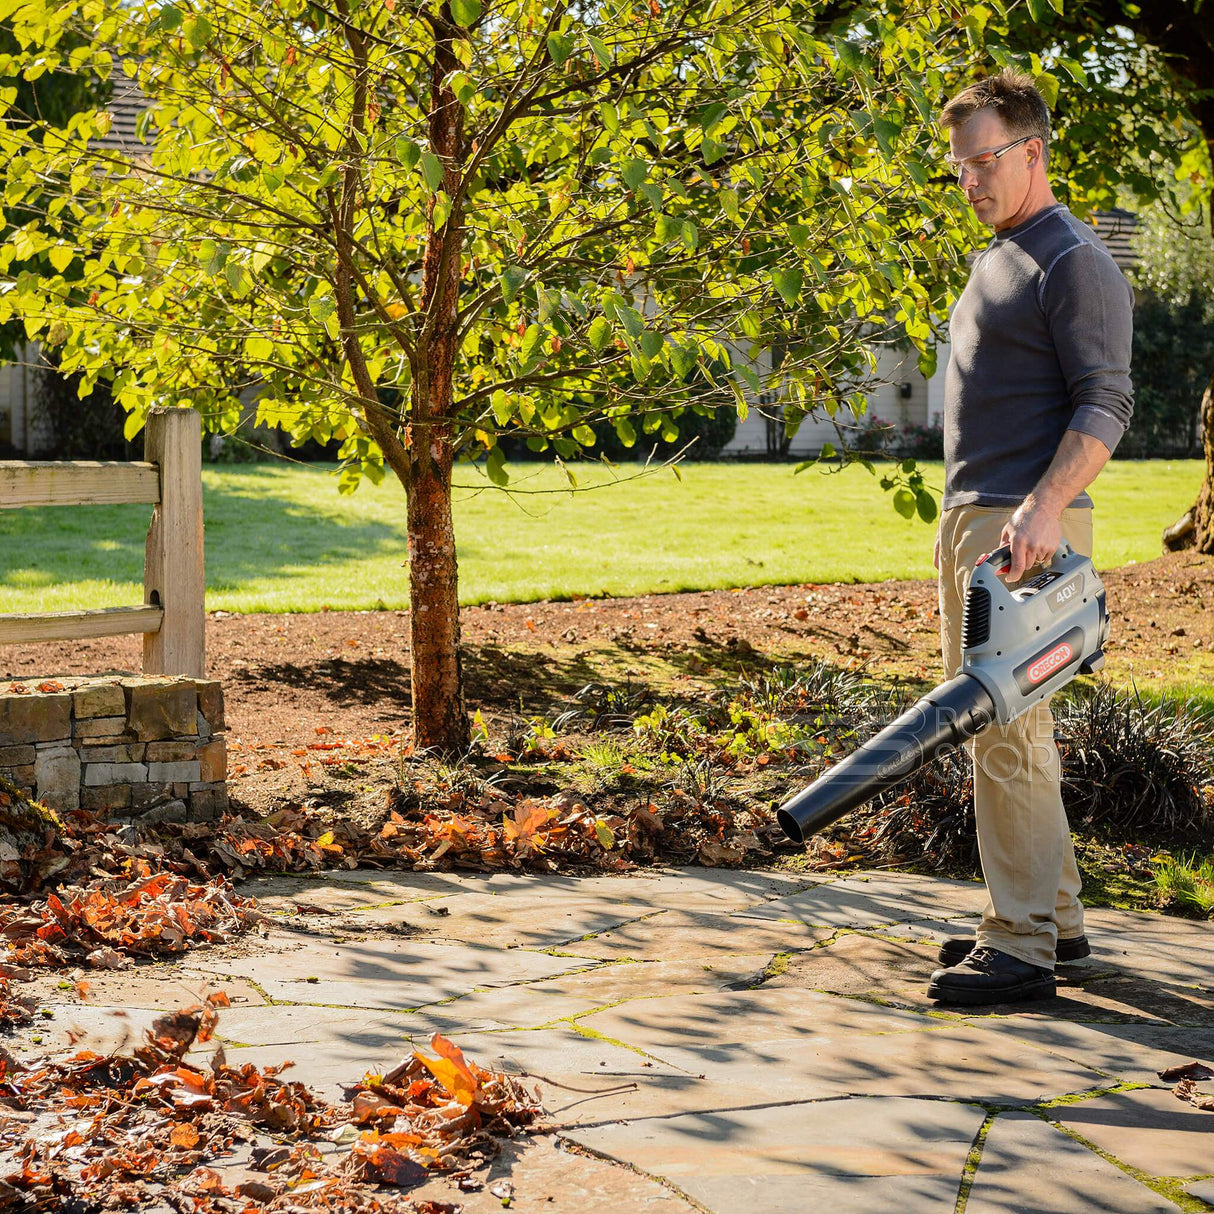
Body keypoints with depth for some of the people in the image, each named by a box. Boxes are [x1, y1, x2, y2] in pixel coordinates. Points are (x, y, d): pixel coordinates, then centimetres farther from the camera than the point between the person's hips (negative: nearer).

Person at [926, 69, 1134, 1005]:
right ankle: (1056, 919, 20)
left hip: (1028, 524, -10)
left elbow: (1105, 403, -17)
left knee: (1007, 731, -11)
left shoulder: (1075, 261, -9)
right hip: (971, 519, 10)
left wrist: (1045, 505, -30)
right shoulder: (994, 263, 21)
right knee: (989, 723, 12)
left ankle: (1022, 948, -8)